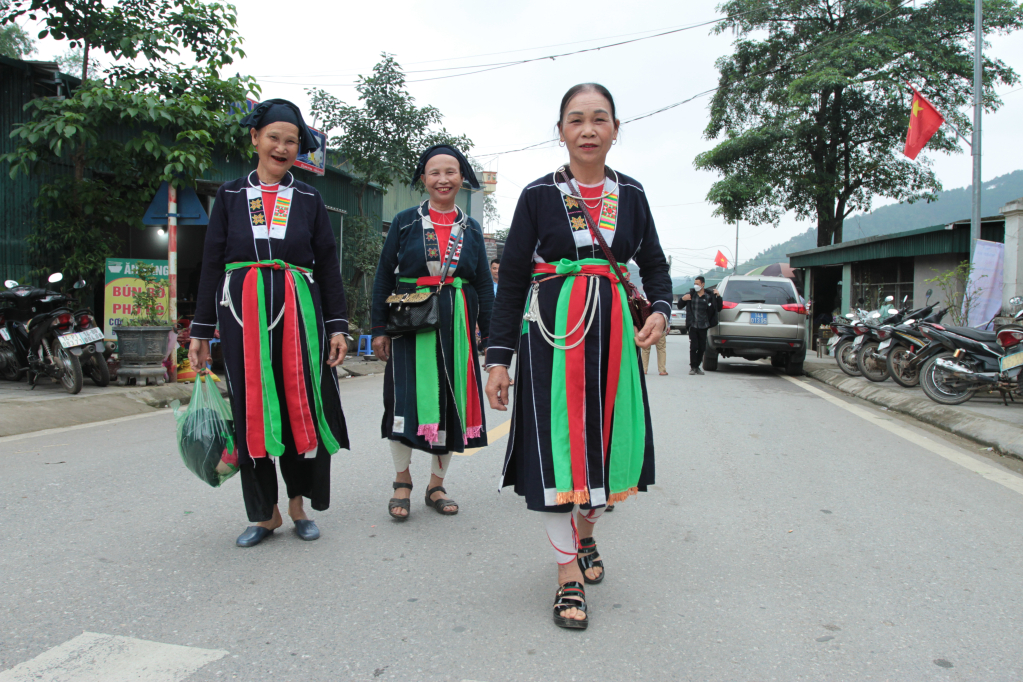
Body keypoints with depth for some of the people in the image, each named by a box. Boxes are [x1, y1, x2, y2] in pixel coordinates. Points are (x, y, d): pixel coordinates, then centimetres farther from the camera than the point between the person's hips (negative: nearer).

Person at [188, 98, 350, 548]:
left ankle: (298, 503, 18)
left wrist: (338, 327, 0)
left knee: (303, 408, -1)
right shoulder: (231, 195, 10)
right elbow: (212, 263, 9)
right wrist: (201, 331, 5)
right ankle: (265, 513, 16)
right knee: (252, 411, 3)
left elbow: (328, 265, 8)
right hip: (243, 313, 0)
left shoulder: (309, 199, 10)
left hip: (299, 312, 0)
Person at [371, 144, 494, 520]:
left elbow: (484, 285, 10)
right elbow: (384, 276, 3)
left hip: (456, 325, 2)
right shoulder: (405, 222, 3)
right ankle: (402, 480, 15)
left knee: (451, 402, 6)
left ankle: (436, 485, 21)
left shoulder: (471, 229, 10)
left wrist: (490, 335, 4)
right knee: (406, 400, -6)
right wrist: (379, 329, -2)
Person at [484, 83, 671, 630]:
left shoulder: (630, 194, 8)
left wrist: (661, 310, -7)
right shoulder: (539, 194, 0)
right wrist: (498, 357, -6)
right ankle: (568, 572, 9)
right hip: (551, 330, -3)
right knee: (555, 440, -4)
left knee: (606, 436, 9)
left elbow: (654, 264, 15)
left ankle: (585, 533, 36)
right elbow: (512, 278, -1)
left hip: (611, 331, 3)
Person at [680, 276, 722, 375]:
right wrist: (682, 299, -11)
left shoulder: (709, 296, 3)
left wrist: (718, 296, -6)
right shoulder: (691, 294, 4)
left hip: (703, 326, 1)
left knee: (702, 348, 5)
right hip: (693, 326, -1)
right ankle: (693, 367, 1)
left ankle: (697, 366, 18)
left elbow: (718, 308, 6)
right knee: (693, 347, -7)